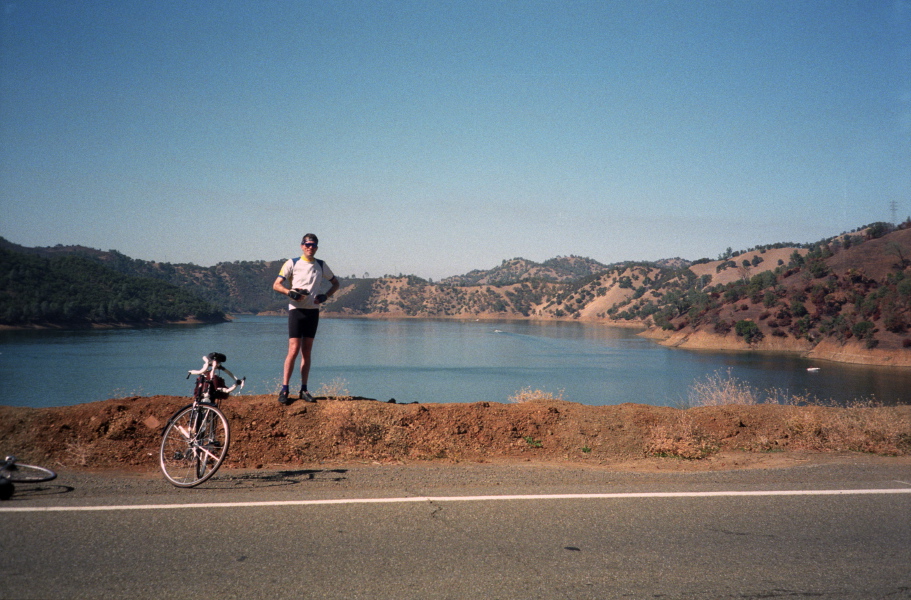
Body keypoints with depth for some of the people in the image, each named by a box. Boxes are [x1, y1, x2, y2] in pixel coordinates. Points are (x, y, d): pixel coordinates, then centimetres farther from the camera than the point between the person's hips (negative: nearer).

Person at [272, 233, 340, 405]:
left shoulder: (321, 265, 11)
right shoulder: (292, 263, 1)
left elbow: (335, 283, 22)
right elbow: (276, 285, 0)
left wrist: (325, 296, 3)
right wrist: (290, 292, -19)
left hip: (313, 311, 4)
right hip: (296, 310, -4)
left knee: (307, 352, 6)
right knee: (294, 350, -11)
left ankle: (304, 390, 11)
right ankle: (284, 389, -6)